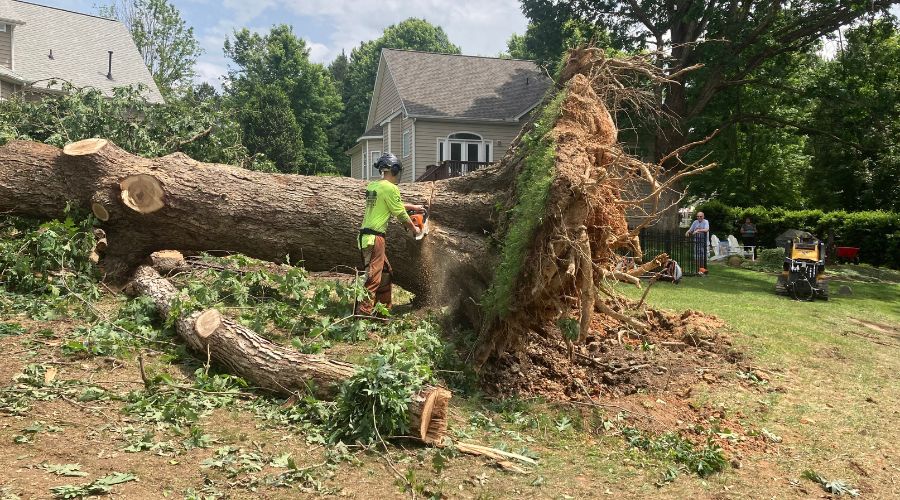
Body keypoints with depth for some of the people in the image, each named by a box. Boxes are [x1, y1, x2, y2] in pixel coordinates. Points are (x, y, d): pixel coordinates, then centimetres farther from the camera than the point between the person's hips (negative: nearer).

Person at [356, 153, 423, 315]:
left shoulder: (372, 185, 14)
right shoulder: (390, 188, -12)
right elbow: (400, 214, -4)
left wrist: (413, 207, 37)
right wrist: (414, 228, 13)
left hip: (365, 234, 9)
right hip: (374, 237, -9)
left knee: (385, 272, 19)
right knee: (373, 276, -9)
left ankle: (385, 308, 25)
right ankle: (363, 312, -13)